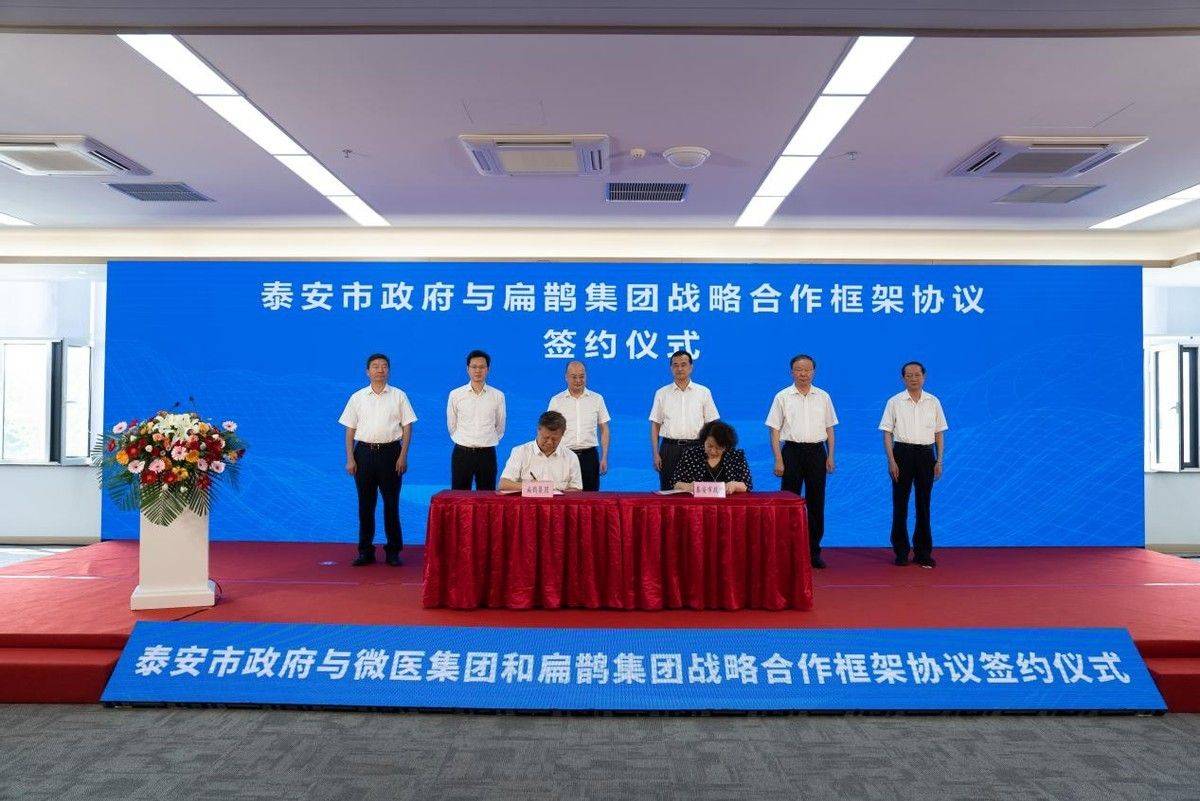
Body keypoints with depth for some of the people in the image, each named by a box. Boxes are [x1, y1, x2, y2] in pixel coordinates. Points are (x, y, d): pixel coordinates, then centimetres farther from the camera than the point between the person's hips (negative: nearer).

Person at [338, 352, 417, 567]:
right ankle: (365, 551, 16)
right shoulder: (357, 397, 8)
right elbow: (350, 430, 7)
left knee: (391, 503, 3)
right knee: (365, 504, 6)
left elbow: (407, 427, 2)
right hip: (364, 452, 2)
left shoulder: (398, 396, 4)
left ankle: (393, 551, 12)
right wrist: (350, 459, -1)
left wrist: (403, 456, -7)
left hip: (390, 452, -1)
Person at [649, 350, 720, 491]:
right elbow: (655, 425, 8)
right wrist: (655, 454, 0)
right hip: (670, 448, 1)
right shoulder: (662, 393, 8)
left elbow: (711, 425, 6)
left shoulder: (704, 392, 7)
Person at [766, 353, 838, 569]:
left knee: (816, 503, 5)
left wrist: (831, 456, 4)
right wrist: (778, 460, -8)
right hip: (792, 450, -2)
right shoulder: (782, 397, 1)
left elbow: (829, 429, 13)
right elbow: (775, 430, -1)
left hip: (817, 451, 2)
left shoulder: (823, 397, 9)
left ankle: (813, 551, 14)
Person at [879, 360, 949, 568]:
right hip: (902, 452, -2)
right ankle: (901, 552, 12)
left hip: (926, 454, 2)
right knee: (900, 504, 2)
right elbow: (887, 433, -1)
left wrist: (939, 461, 3)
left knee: (924, 504, 6)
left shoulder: (934, 402, 7)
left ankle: (923, 553, 15)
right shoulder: (894, 402, 0)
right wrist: (891, 461, -9)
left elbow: (939, 433, 10)